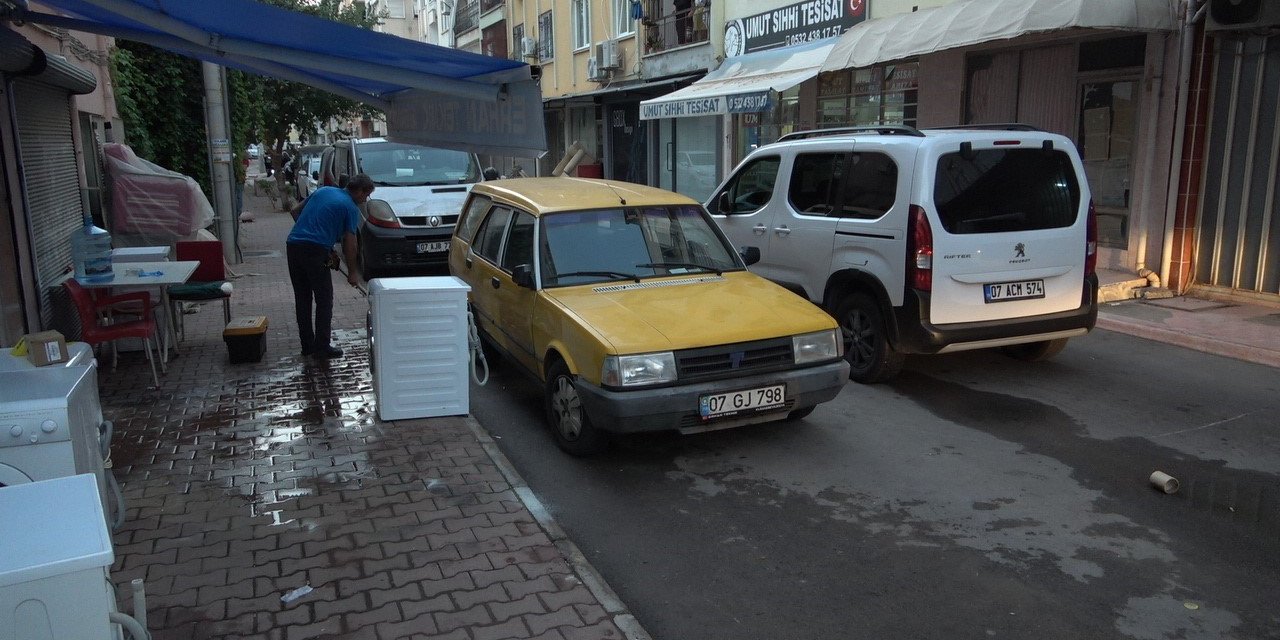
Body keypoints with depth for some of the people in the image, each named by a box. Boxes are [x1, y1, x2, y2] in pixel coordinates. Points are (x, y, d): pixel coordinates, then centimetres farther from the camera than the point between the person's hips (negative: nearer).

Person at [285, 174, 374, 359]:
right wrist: (352, 272, 8)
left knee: (302, 299, 13)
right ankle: (322, 347, 4)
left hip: (293, 245, 7)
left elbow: (295, 211, 21)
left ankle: (307, 345, 19)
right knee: (324, 300, 4)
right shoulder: (351, 208, 1)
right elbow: (349, 243, -1)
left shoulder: (323, 190, 19)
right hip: (315, 250, -7)